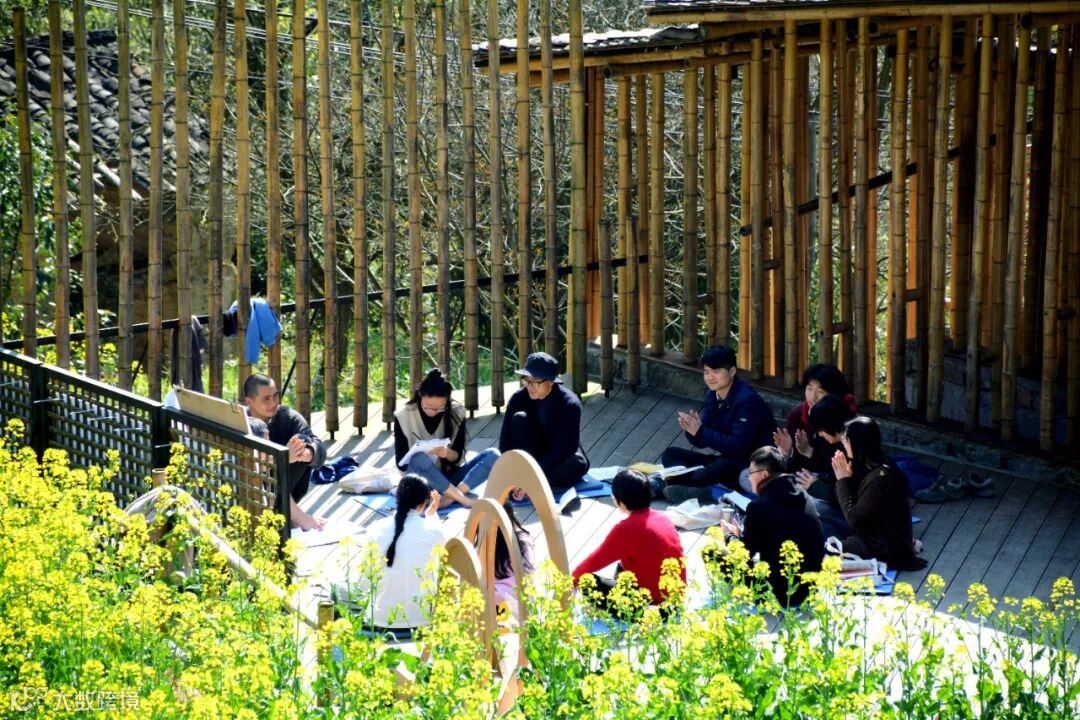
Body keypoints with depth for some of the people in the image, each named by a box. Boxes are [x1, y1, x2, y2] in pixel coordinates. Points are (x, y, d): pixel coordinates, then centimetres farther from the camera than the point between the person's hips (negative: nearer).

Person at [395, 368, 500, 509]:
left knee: (493, 455, -19)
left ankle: (451, 496, -35)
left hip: (448, 477, 3)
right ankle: (463, 500, -36)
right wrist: (422, 453, -28)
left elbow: (458, 456, 0)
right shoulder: (404, 417, -8)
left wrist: (447, 453, -23)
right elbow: (401, 462, -7)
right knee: (419, 460, -37)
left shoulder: (456, 412, -2)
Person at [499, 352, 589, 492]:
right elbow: (506, 439, -16)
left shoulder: (569, 403, -25)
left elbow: (564, 448, -31)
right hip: (535, 455, 3)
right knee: (519, 418, -23)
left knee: (578, 463, -38)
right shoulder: (519, 398, -14)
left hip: (561, 460, -3)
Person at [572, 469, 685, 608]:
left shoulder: (626, 528, -17)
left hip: (654, 601, -8)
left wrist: (573, 578, 15)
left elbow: (596, 561, -5)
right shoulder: (662, 518, 5)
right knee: (622, 567, 31)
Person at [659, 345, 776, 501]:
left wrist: (700, 432, -29)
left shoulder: (747, 400, -18)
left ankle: (659, 486, -36)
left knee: (722, 466, -39)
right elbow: (700, 441, 6)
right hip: (724, 458, 9)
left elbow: (738, 446, -26)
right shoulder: (713, 396, 5)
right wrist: (691, 429, -17)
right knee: (671, 454, -2)